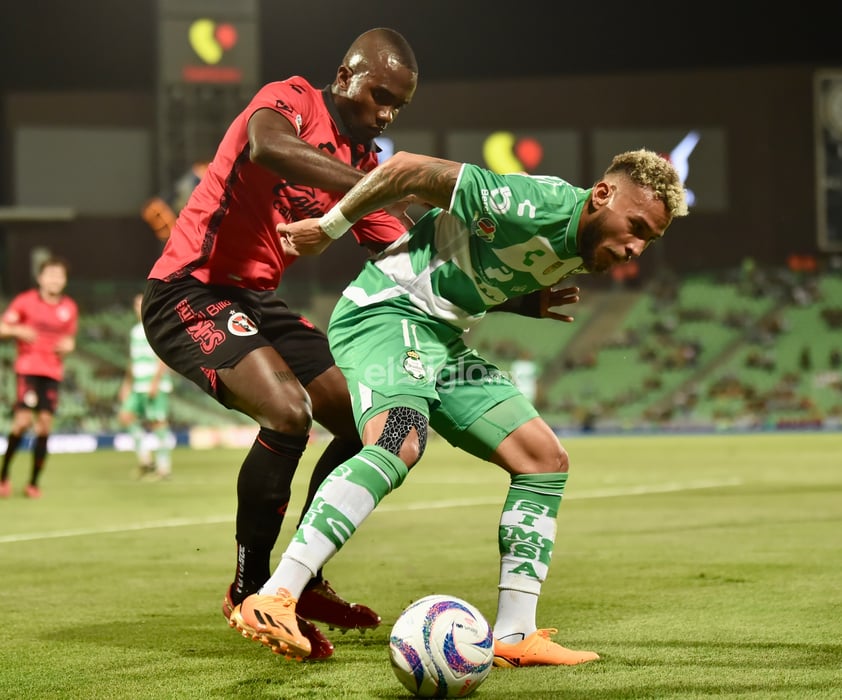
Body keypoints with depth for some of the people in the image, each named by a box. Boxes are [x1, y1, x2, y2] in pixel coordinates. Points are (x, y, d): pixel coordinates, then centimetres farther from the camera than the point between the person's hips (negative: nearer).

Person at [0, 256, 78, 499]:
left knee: (45, 423, -1)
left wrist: (68, 345, -1)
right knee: (23, 420, -17)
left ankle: (34, 483, 7)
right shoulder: (25, 301, -2)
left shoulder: (70, 308, 10)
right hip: (28, 367, -4)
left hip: (53, 372, 4)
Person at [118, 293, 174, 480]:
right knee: (126, 416, -1)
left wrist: (155, 382, -20)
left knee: (158, 423, -8)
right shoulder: (135, 331, 19)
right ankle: (145, 458, 5)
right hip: (138, 386, 8)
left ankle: (164, 467, -4)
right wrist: (127, 384, 23)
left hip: (156, 386, -8)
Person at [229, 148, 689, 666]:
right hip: (386, 311, -10)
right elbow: (408, 168, -18)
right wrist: (328, 229, -9)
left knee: (545, 458, 2)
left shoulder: (580, 254, 7)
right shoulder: (542, 205, -23)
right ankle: (272, 601, -41)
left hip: (443, 341, 10)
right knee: (400, 443, -34)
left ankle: (513, 636, 3)